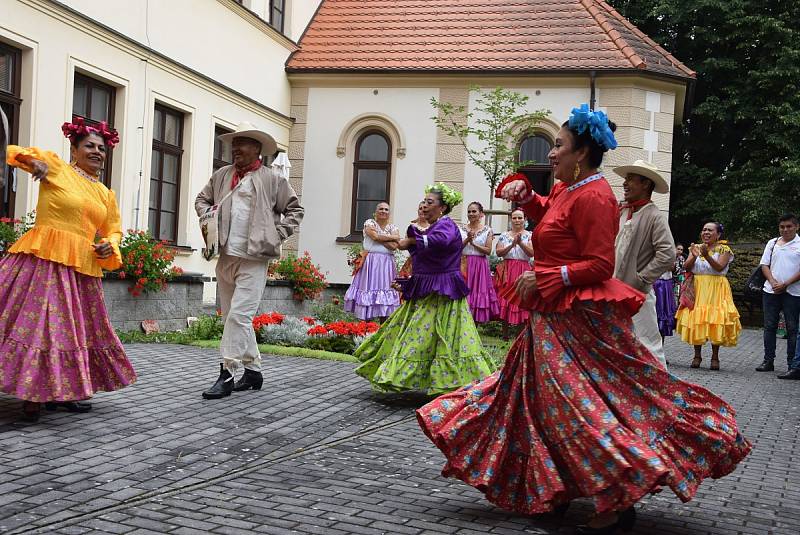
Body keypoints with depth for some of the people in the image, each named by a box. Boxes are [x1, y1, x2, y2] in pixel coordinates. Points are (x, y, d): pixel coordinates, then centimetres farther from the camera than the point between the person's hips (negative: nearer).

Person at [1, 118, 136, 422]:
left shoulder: (105, 194, 16)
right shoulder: (56, 166, 3)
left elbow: (114, 229, 22)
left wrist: (109, 246, 0)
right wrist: (34, 160, -12)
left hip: (82, 269, 6)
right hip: (44, 260, -6)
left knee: (74, 327, 10)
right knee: (36, 322, -10)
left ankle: (61, 391, 21)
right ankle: (31, 395, -5)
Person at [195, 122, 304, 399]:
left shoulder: (272, 179, 0)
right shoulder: (221, 175, 12)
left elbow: (294, 210, 5)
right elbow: (202, 198, 26)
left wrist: (275, 236, -4)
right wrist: (206, 215, 5)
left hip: (253, 259, -6)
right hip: (225, 256, 6)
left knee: (239, 315, -13)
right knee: (233, 317, 11)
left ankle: (227, 374, -9)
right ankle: (253, 370, 23)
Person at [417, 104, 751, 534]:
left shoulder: (592, 196, -17)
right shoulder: (567, 189, 13)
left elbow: (599, 265, -21)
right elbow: (543, 212, 35)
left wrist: (545, 278, -19)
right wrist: (521, 192, 15)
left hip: (580, 319, -11)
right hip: (555, 316, 11)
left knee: (584, 403, -10)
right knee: (547, 398, 16)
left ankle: (619, 500, -4)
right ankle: (551, 490, 28)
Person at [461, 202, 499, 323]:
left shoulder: (487, 230, 2)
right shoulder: (462, 229, 7)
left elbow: (488, 251, -4)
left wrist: (473, 243, -11)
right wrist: (467, 239, -15)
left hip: (480, 266, -1)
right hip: (464, 264, 1)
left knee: (479, 291, 0)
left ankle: (475, 323, 8)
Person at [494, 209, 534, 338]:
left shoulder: (529, 235, 6)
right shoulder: (504, 235, 12)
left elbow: (532, 253, -6)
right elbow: (498, 252, 1)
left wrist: (520, 243, -17)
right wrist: (512, 245, -12)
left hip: (523, 271, -2)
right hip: (506, 271, 2)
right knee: (505, 300, 0)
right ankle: (504, 333, 9)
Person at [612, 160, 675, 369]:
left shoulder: (654, 216, -11)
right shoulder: (622, 212, 10)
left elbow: (667, 256, -19)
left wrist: (639, 281, -15)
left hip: (637, 294, -7)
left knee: (648, 344, -4)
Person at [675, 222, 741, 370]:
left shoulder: (724, 250, 1)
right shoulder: (696, 247, 11)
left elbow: (720, 267, -14)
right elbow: (686, 267, 1)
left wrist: (706, 256, -27)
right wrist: (694, 256, -18)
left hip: (716, 290, -3)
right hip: (697, 288, 3)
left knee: (715, 320, -7)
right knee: (695, 320, -1)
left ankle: (715, 357, 2)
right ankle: (697, 355, 8)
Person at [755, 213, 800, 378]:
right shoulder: (772, 243, 13)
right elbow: (765, 265, 11)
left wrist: (785, 284, -12)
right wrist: (773, 282, -5)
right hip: (771, 290, 4)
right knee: (769, 326, 8)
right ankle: (768, 361, 18)